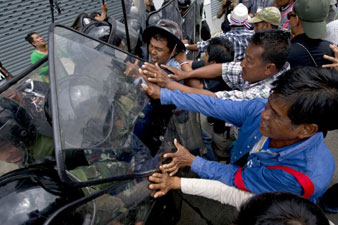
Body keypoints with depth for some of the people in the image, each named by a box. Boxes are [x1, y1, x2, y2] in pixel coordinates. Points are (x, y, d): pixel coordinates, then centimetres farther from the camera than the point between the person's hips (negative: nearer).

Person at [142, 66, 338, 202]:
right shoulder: (259, 109, -25)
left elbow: (238, 178, -26)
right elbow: (213, 105, -16)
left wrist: (192, 161, -16)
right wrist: (163, 94, -11)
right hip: (238, 173, 4)